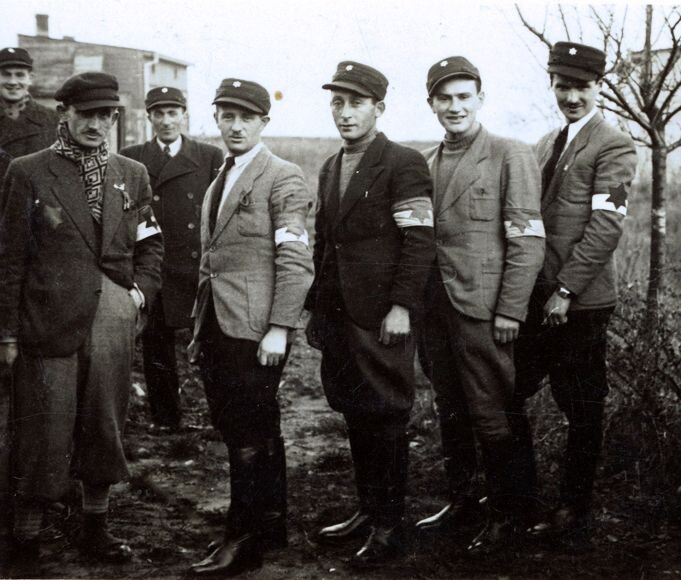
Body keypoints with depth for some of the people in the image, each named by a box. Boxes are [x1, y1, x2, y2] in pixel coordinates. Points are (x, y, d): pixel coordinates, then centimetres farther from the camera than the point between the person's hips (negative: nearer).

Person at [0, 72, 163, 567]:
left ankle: (96, 528, 26)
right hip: (49, 326, -4)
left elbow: (150, 244, 20)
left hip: (114, 326, 4)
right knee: (46, 434, 0)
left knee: (105, 428, 12)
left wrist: (141, 289, 3)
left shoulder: (132, 174, 11)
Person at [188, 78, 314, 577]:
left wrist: (279, 328, -19)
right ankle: (271, 526, 25)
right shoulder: (219, 183, 19)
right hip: (218, 329, 8)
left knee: (249, 436, -4)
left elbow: (296, 262, -13)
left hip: (255, 331, -8)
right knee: (250, 433, 14)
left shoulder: (284, 179, -6)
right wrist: (200, 330, 18)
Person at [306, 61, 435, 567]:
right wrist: (315, 309, 17)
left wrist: (401, 307, -19)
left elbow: (420, 241, -13)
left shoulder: (404, 164, -8)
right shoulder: (330, 169, 16)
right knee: (355, 416, 13)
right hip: (339, 316, 7)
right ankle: (368, 511, 25)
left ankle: (390, 526, 10)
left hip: (382, 319, -7)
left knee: (385, 420, 0)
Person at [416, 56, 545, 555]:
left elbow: (528, 242, -11)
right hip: (434, 307, 6)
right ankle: (459, 500, 29)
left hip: (481, 308, -6)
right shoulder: (425, 163, 11)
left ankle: (505, 517, 14)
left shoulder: (511, 157, -7)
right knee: (450, 412, 15)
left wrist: (510, 312, -14)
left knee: (490, 416, 0)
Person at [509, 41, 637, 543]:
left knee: (582, 411, 4)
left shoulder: (614, 148, -8)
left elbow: (604, 228, -16)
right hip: (538, 297, 8)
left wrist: (565, 290, -18)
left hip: (580, 302, -8)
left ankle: (574, 515, 16)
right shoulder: (548, 144, 16)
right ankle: (522, 498, 23)